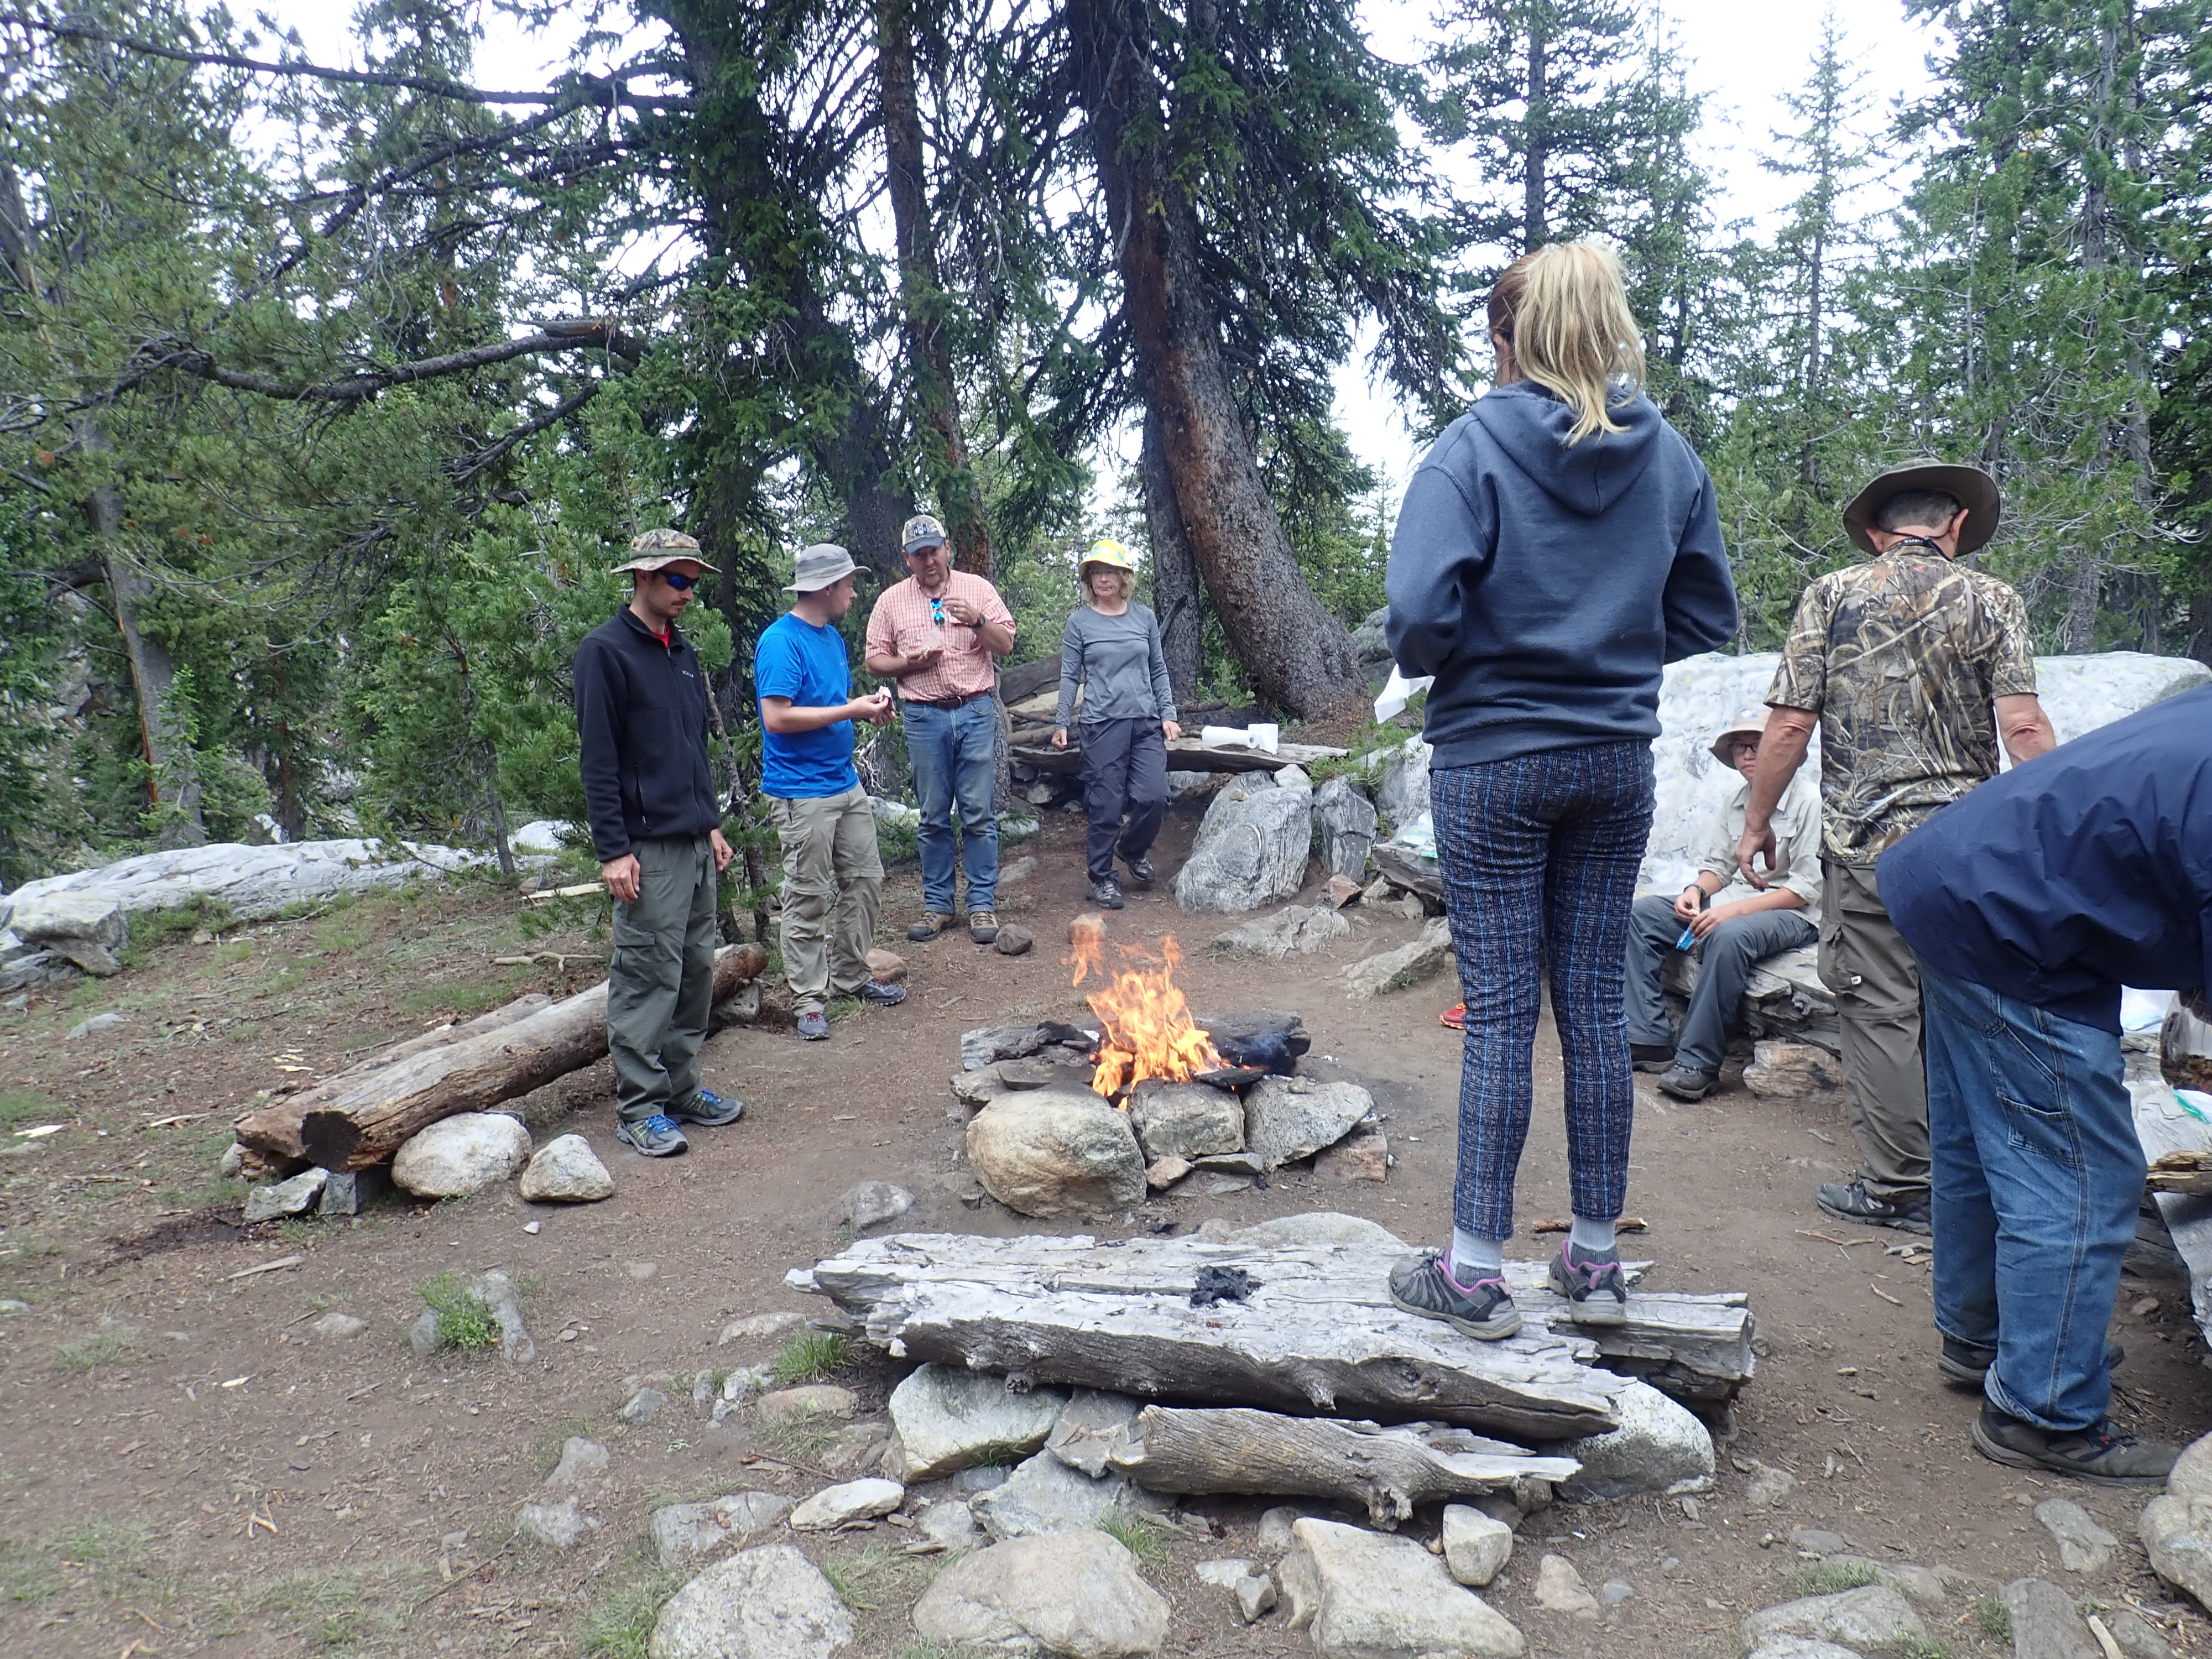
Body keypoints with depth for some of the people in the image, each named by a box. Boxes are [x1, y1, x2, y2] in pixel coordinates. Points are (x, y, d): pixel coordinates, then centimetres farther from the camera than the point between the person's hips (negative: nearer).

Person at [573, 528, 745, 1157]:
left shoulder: (683, 651, 16)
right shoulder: (605, 651, -8)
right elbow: (599, 760, -13)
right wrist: (613, 850, -16)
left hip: (695, 843, 8)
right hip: (649, 845, -8)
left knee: (696, 970, 12)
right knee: (648, 976, -4)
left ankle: (681, 1087, 23)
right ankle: (638, 1108, 5)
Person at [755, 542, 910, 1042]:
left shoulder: (833, 637, 12)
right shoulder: (781, 641, -16)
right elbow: (778, 718, -24)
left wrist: (868, 707, 2)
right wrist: (851, 710, -19)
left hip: (846, 784, 9)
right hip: (802, 792, -9)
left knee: (866, 881, 15)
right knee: (810, 899, -1)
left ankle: (851, 976, 29)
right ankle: (810, 1000, 9)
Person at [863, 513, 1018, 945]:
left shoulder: (977, 588, 6)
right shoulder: (892, 601, 8)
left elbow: (1006, 644, 3)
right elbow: (875, 661, 8)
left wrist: (978, 621, -15)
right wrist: (909, 663, -10)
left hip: (976, 711, -1)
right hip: (924, 718, 1)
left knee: (979, 813, 0)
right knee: (934, 817, 6)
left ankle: (983, 904, 7)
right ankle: (937, 904, 16)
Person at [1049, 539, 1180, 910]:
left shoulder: (1144, 617, 9)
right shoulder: (1079, 623, 2)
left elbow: (1159, 670, 14)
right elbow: (1070, 677, 4)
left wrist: (1168, 715, 8)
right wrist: (1061, 724, -1)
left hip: (1147, 723, 2)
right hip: (1102, 724, -2)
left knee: (1153, 797, -7)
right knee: (1106, 804, 0)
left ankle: (1133, 850, 23)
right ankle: (1102, 877, 15)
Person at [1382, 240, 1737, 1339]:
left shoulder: (1475, 446, -10)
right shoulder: (1668, 456, 5)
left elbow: (1419, 610, -22)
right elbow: (1706, 617, 10)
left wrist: (1432, 665, -1)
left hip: (1494, 761, -4)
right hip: (1618, 761, 4)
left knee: (1498, 1012, 1)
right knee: (1596, 1005, 11)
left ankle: (1476, 1271, 11)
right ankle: (1595, 1259, 23)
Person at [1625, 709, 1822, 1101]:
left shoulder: (1807, 800, -11)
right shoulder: (1736, 799, 10)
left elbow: (1808, 889, -16)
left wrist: (1735, 909, -24)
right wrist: (1696, 890, -8)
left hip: (1791, 914, -8)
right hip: (1733, 901, 8)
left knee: (1729, 935, -39)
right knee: (1642, 913, -8)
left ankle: (1699, 1063, -30)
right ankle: (1649, 1041, -13)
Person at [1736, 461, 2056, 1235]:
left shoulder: (1832, 595, 1)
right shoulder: (1993, 601, 4)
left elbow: (1791, 724, -4)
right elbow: (2024, 727, -6)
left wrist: (1757, 821, 5)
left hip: (1867, 840, -2)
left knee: (1880, 1009, 4)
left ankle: (1898, 1185, 9)